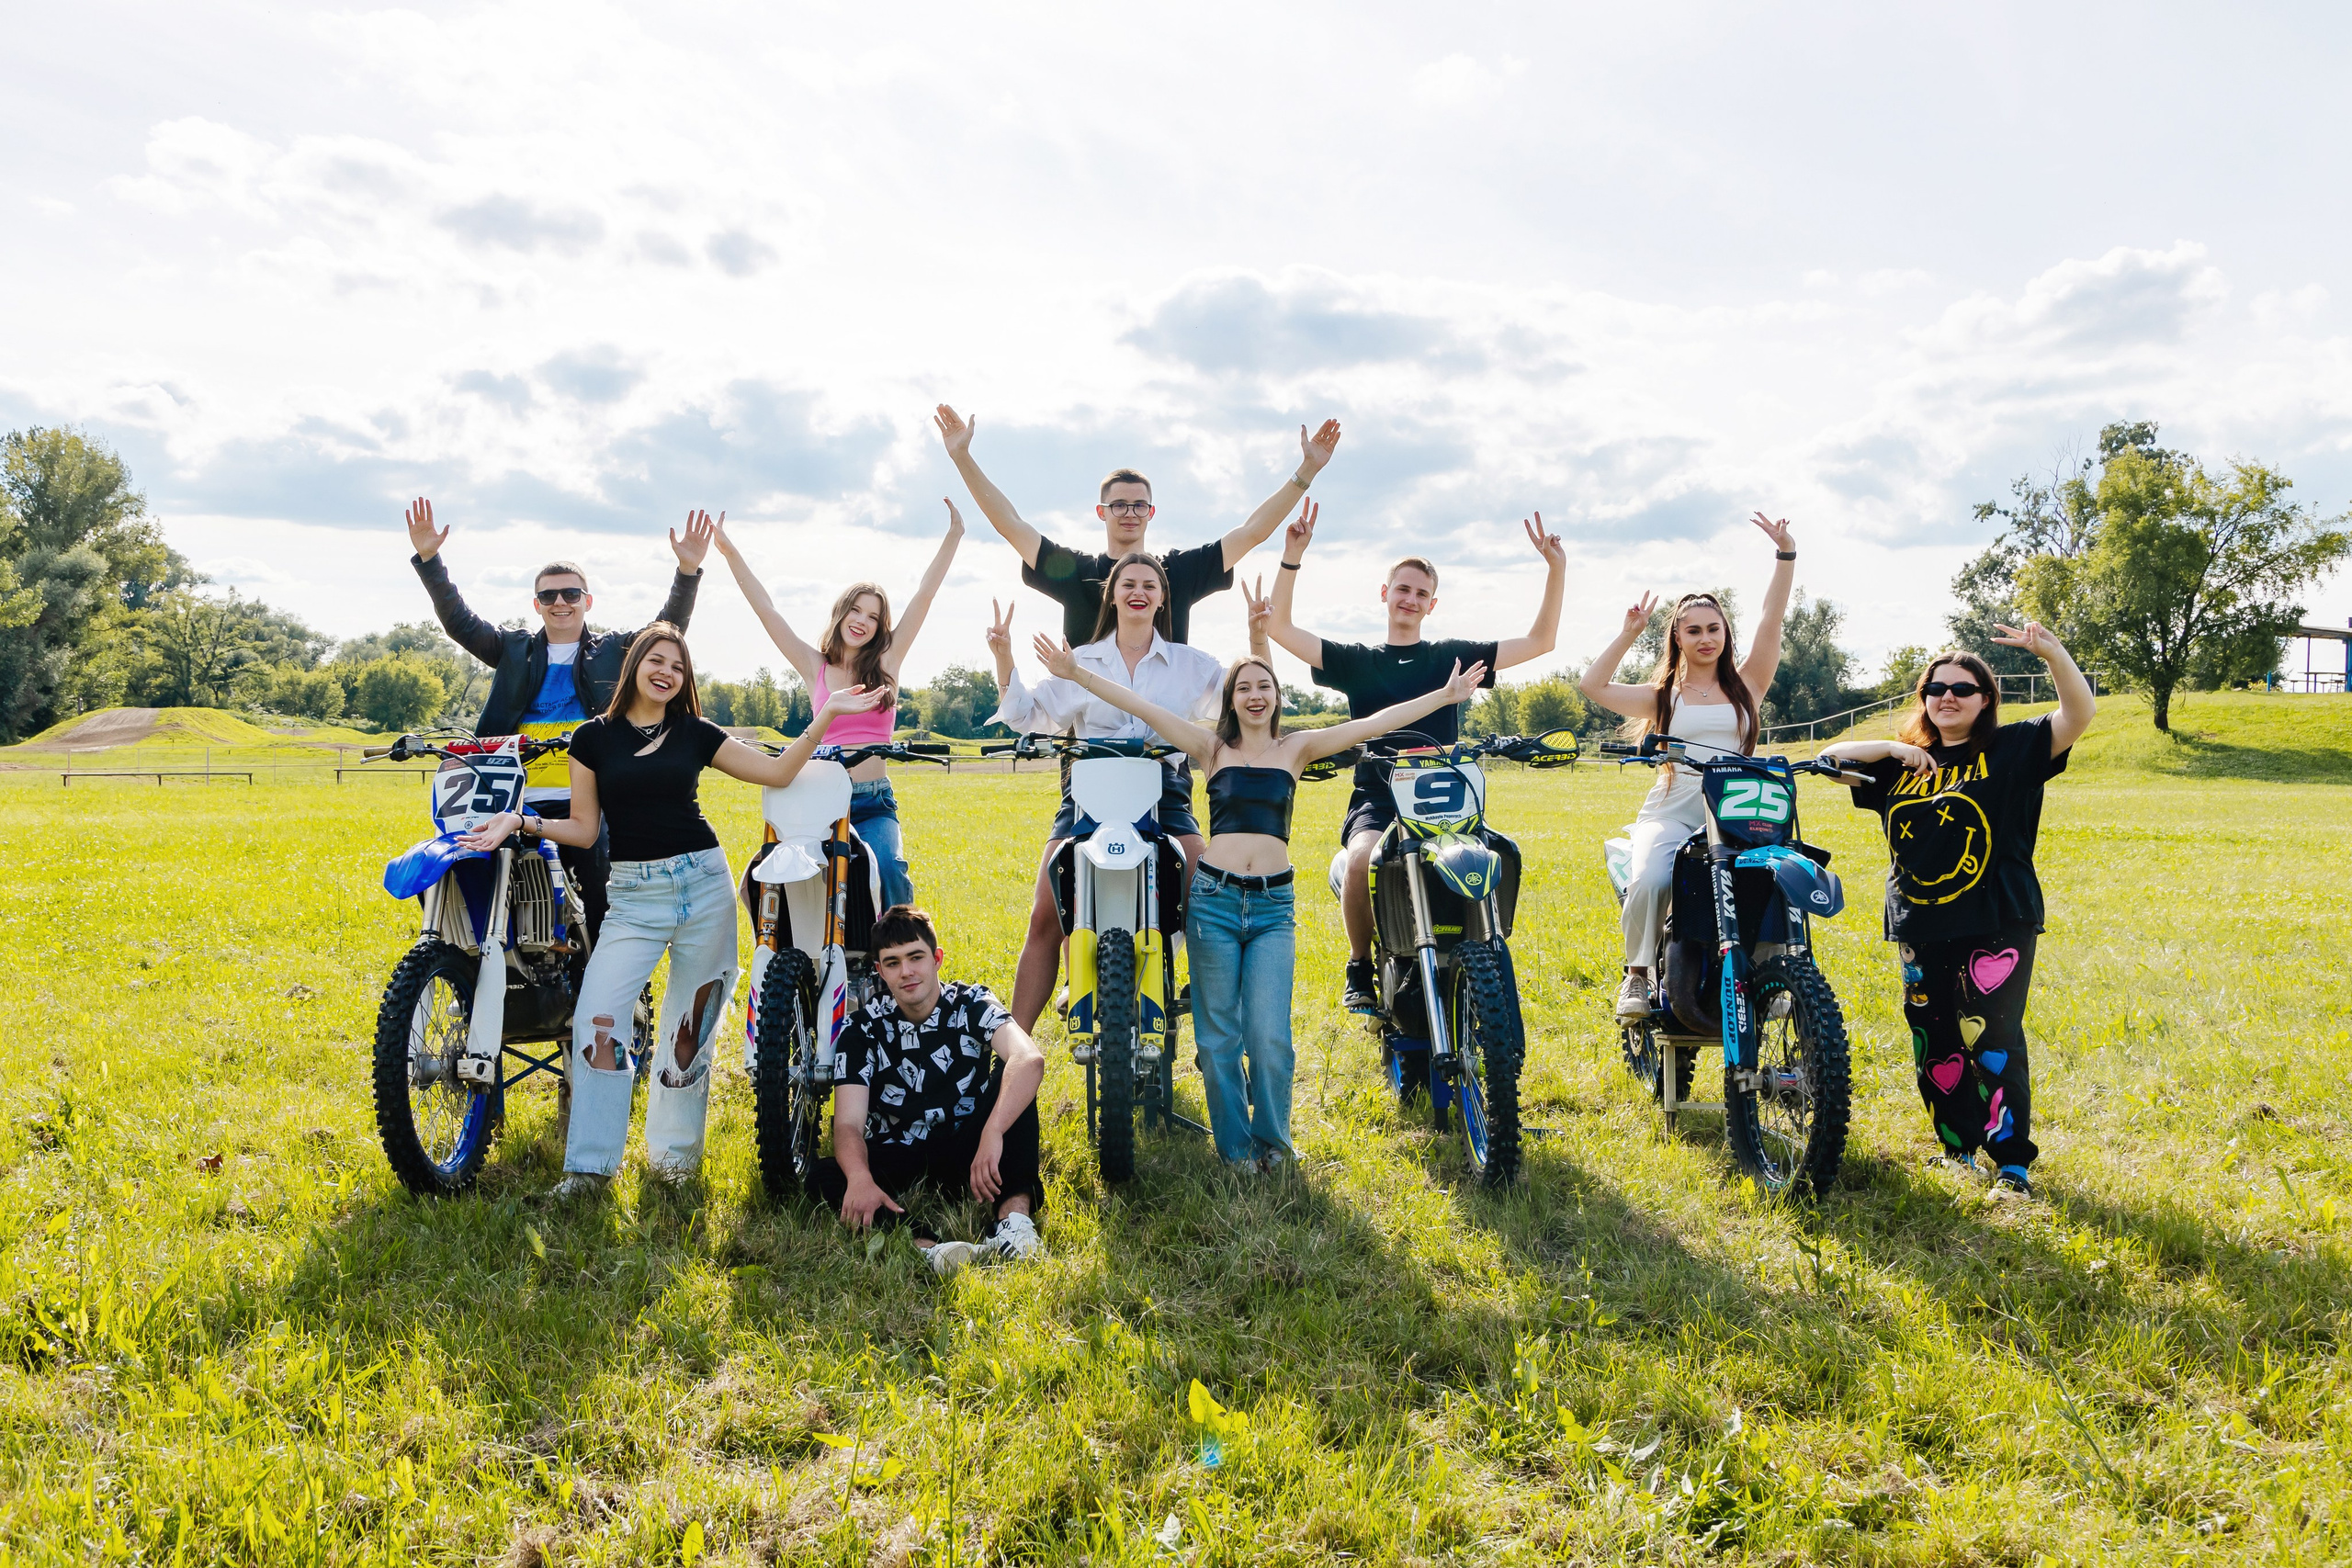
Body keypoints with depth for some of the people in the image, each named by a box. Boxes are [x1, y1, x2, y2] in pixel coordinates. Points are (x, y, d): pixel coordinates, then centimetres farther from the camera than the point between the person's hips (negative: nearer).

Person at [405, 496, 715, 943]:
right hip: (521, 806, 2)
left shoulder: (615, 650, 10)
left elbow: (669, 626, 0)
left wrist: (688, 571, -15)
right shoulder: (515, 649, 15)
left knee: (604, 914, -2)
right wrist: (428, 560, -3)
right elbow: (459, 620, 9)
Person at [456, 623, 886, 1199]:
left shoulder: (695, 733, 6)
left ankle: (674, 1152, 22)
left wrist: (826, 714, -2)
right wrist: (522, 822, -10)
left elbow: (778, 772, 3)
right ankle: (588, 1167, -3)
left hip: (705, 886, 1)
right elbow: (584, 828, 5)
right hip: (633, 896, -1)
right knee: (597, 1018, -13)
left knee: (692, 1024, 6)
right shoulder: (595, 736, 4)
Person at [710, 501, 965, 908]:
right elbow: (766, 610, 7)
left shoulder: (887, 662, 11)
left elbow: (924, 595, 6)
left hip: (875, 802, 0)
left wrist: (953, 537, 2)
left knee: (889, 868, -27)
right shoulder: (816, 667, 11)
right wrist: (730, 552, 2)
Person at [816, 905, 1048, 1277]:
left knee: (1012, 1081, -25)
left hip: (965, 1153, -1)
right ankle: (926, 1247, -51)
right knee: (826, 1173, -29)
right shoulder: (864, 1029, -5)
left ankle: (1015, 1217, -39)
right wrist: (860, 1177, -40)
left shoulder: (971, 1004, -9)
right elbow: (848, 1123, -17)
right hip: (898, 1163, 1)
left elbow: (1030, 1059, -30)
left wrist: (992, 1133, -47)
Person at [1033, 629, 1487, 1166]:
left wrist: (1445, 696, 4)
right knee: (1219, 1036, 4)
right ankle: (1234, 1148, 19)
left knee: (1269, 1036, -7)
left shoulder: (1296, 748, 10)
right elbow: (1142, 706, 2)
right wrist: (1076, 674, -3)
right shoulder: (1212, 748, 8)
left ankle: (1271, 1141, 16)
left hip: (1273, 905, 0)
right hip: (1215, 897, 0)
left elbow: (1373, 723, 7)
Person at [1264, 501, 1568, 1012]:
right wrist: (1292, 557, -6)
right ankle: (1360, 968, -10)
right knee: (1362, 860, -34)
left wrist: (1557, 570, 2)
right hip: (1376, 801, -1)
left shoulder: (1451, 655, 14)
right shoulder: (1355, 659, 14)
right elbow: (1280, 628, 5)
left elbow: (1540, 641, 13)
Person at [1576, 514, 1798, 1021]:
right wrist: (1629, 633, 9)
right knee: (1649, 882, -32)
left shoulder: (1745, 685, 17)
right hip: (1670, 814, -1)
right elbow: (1591, 685, 5)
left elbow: (1771, 619, 7)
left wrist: (1786, 555, -1)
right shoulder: (1662, 696, 17)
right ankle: (1638, 975, -9)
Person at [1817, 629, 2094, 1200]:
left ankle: (2013, 1165, -1)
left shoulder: (2013, 750, 2)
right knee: (1935, 1045, 11)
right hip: (1919, 928, 5)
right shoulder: (1902, 763, 14)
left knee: (1992, 1041, -9)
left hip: (1996, 923, -5)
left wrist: (2050, 651, -23)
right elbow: (1832, 756, 9)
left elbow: (2080, 712, -8)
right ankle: (1957, 1147, 27)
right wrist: (1892, 748, -6)